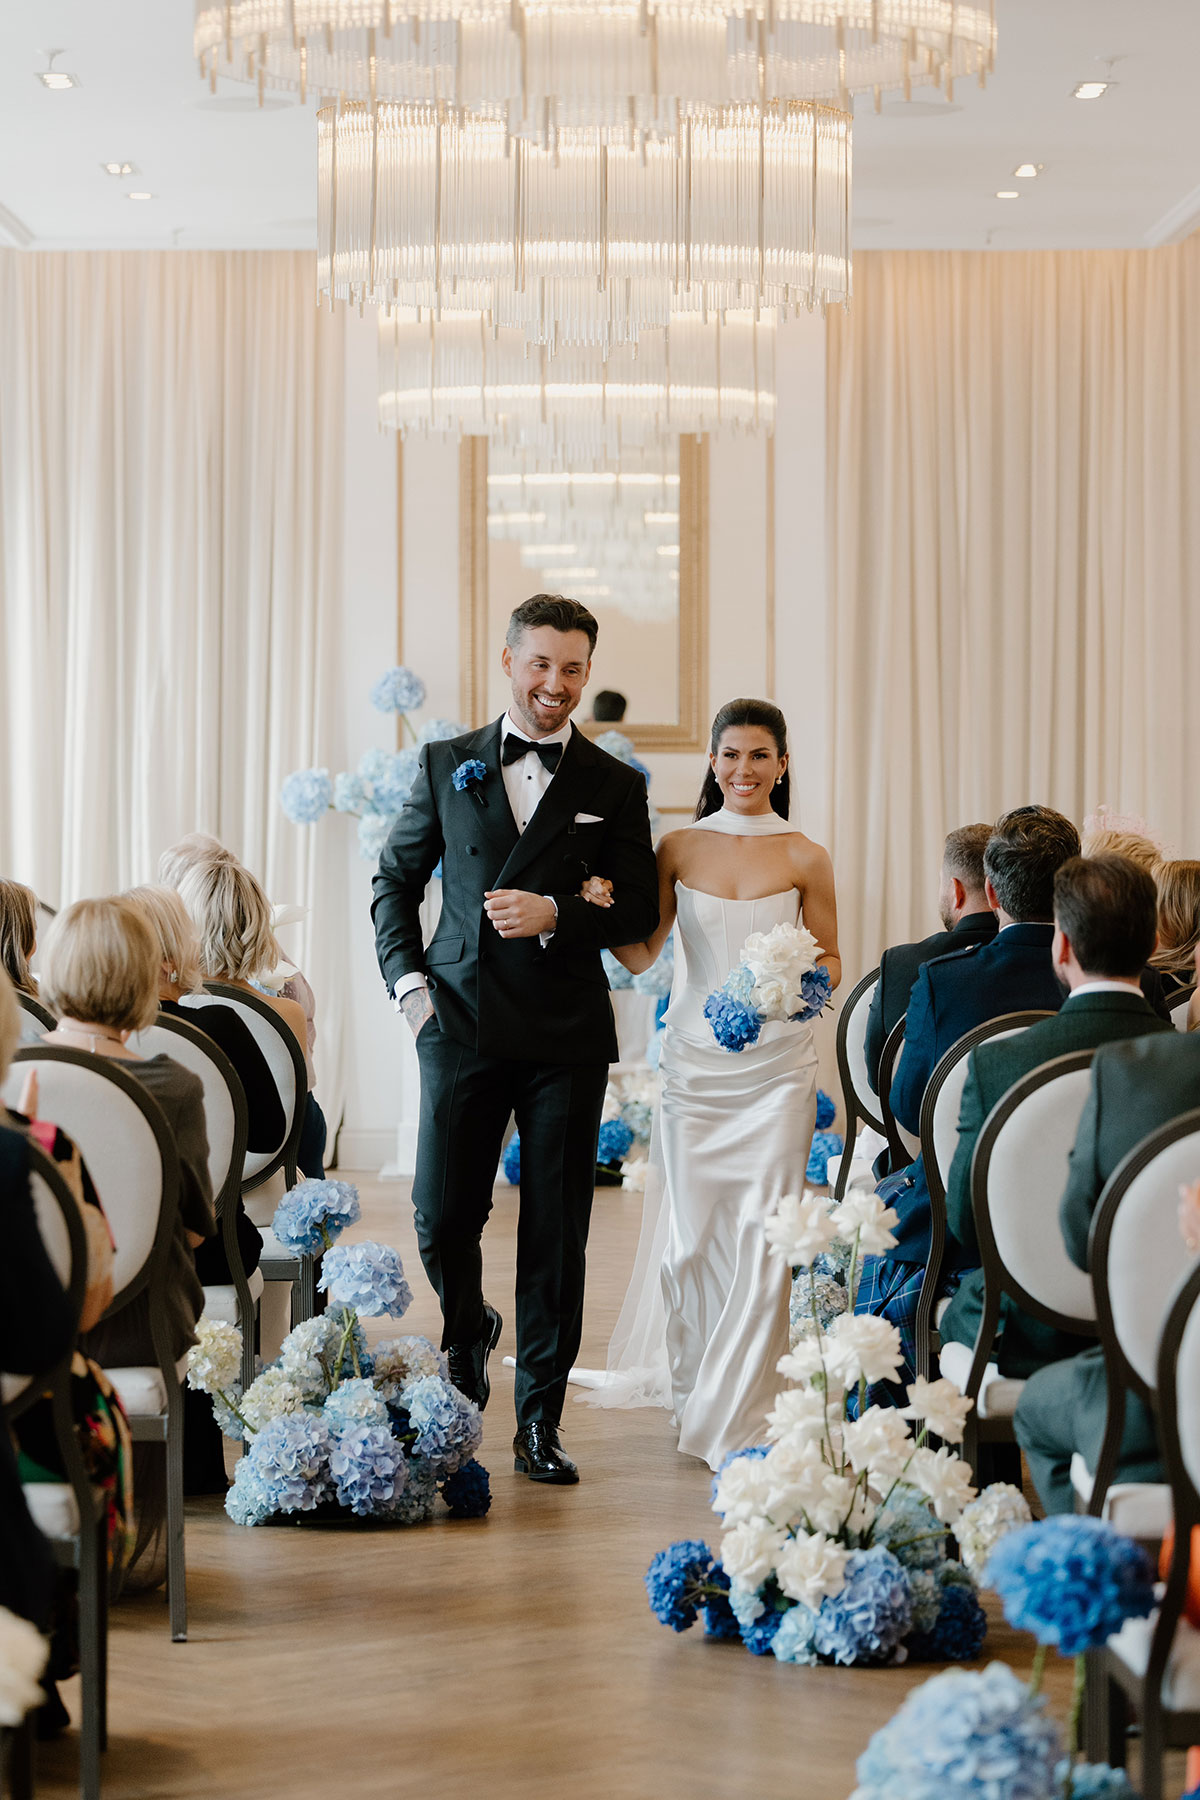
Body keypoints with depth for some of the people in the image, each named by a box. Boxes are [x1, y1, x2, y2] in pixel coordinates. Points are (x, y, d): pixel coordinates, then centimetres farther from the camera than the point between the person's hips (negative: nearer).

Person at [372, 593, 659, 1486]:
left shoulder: (614, 786, 6)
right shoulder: (449, 766, 8)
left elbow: (639, 909, 4)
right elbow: (396, 878, 14)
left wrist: (556, 914, -13)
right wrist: (408, 977, 1)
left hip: (566, 1034, 0)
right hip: (462, 1022, 0)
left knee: (557, 1235, 2)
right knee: (442, 1219, 1)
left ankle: (540, 1420, 11)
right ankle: (468, 1332, 33)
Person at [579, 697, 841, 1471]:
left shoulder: (806, 859, 1)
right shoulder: (680, 848, 4)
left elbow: (831, 958, 8)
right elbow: (641, 953, 5)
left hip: (776, 1068, -1)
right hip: (695, 1062, 1)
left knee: (763, 1237, -6)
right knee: (692, 1233, 6)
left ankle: (739, 1414, 2)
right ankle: (691, 1373, 30)